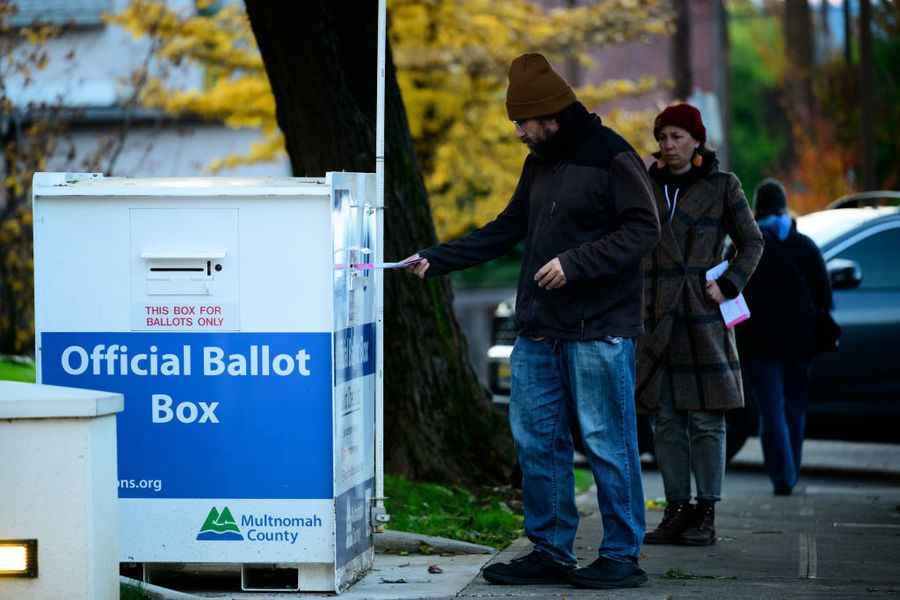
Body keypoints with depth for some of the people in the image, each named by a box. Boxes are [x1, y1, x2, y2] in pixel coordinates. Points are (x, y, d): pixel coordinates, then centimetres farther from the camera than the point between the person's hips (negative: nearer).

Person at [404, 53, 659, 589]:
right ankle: (550, 551, 16)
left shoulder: (612, 157, -10)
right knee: (536, 439, 8)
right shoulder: (540, 164, 16)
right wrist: (435, 261, 16)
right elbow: (508, 229, 22)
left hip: (599, 329, -8)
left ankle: (622, 556, 3)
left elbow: (643, 229, -14)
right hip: (540, 330, 8)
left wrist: (575, 263, -20)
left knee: (606, 443, -5)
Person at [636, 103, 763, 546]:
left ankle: (706, 515, 2)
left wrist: (728, 285, -5)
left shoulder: (721, 186, 3)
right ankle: (676, 510, 9)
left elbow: (752, 243, 9)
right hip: (657, 314, 3)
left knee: (705, 418, -3)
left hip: (703, 315, -3)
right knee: (664, 418, 3)